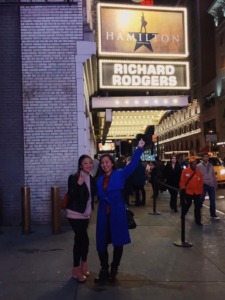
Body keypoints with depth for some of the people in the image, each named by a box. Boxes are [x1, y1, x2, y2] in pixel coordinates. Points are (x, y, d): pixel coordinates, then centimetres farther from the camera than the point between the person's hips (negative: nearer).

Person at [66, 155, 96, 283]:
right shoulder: (74, 178, -13)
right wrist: (79, 184, -32)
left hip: (86, 214, 6)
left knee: (79, 240, 13)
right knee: (84, 239, -9)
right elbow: (72, 197, -23)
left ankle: (77, 268, 23)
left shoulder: (92, 179, 6)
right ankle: (82, 265, 8)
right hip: (75, 214, -6)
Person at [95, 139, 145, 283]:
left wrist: (139, 149, -23)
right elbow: (100, 195, 7)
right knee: (101, 243, 6)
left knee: (118, 242, 7)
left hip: (117, 213, -3)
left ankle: (114, 270, 26)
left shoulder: (120, 174, -3)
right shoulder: (99, 179, 10)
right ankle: (104, 271, 23)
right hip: (103, 214, 3)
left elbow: (132, 164, -14)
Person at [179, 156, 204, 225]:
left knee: (198, 206, 4)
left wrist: (200, 192, 6)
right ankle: (182, 216, 36)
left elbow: (201, 183, 6)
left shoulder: (199, 172, 3)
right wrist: (183, 189, -11)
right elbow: (182, 181, -8)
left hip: (197, 193, 3)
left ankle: (198, 220, 13)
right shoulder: (185, 171, -8)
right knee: (187, 205, 13)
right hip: (188, 192, -3)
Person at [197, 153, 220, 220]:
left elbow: (214, 175, 13)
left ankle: (213, 215, 19)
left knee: (212, 200, 9)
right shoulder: (199, 166, -7)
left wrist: (215, 184, 11)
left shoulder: (211, 166, 10)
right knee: (201, 199, 1)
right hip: (203, 185, -5)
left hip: (211, 185, 5)